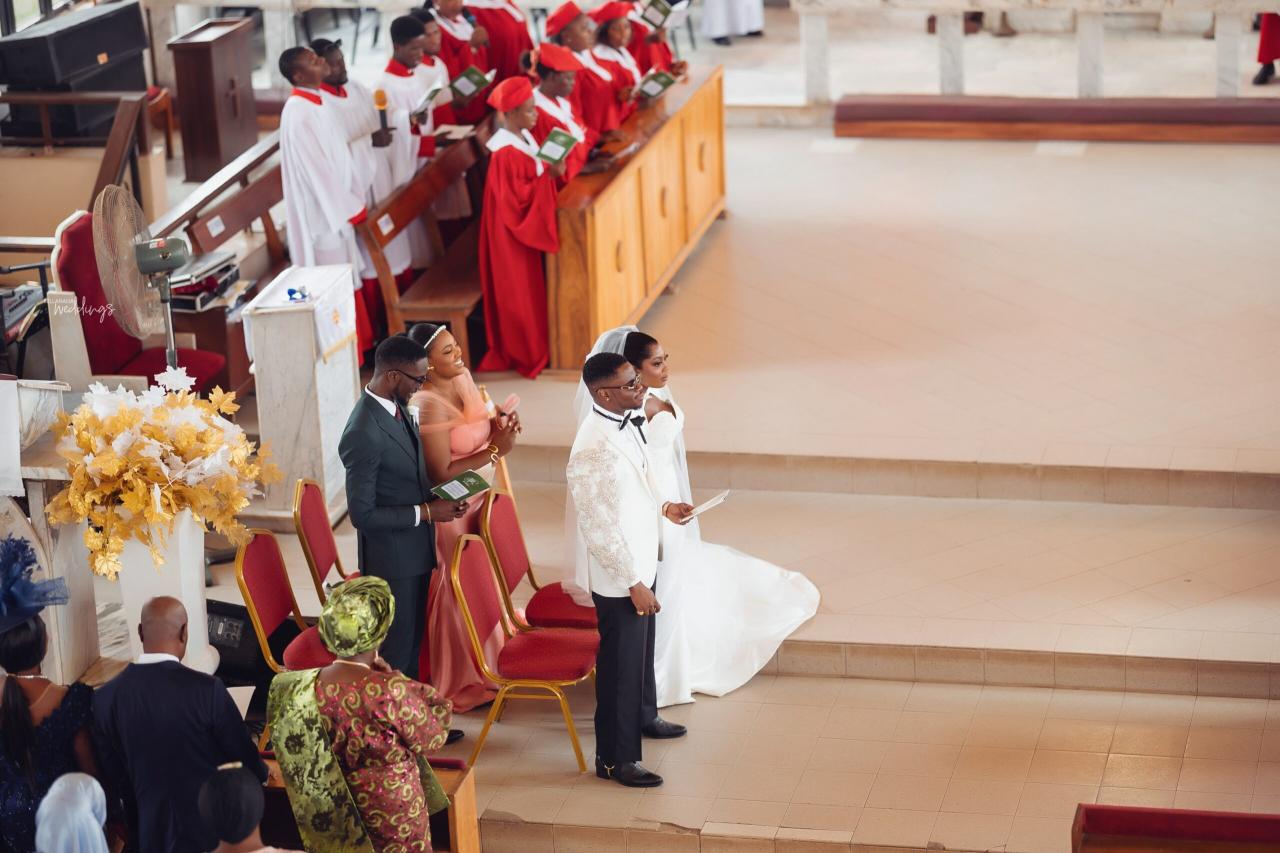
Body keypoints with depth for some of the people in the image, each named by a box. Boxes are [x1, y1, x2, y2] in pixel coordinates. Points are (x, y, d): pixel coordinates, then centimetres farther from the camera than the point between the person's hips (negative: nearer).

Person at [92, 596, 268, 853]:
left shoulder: (107, 696, -9)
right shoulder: (206, 690, -21)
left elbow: (112, 775, 2)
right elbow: (244, 758, -8)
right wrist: (261, 773, 15)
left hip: (151, 832, 3)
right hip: (213, 828, -3)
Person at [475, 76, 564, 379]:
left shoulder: (523, 137, 3)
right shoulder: (506, 153, -27)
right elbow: (517, 198, -27)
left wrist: (551, 169, -1)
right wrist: (547, 176, -25)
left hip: (530, 226, 10)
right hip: (515, 232, -10)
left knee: (531, 288, 19)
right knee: (521, 293, 4)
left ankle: (531, 346, 32)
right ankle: (525, 353, 17)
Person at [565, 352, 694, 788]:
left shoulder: (630, 423, -1)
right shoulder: (593, 449, -30)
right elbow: (598, 528, -26)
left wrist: (664, 506, 3)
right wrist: (634, 584, -22)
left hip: (642, 560, 9)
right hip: (618, 573, -9)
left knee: (642, 649, 28)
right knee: (620, 663, 4)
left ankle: (643, 716, 50)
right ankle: (614, 759, 17)